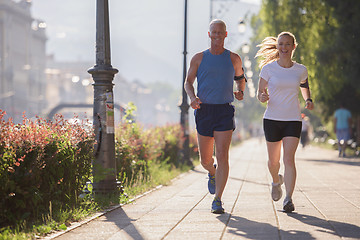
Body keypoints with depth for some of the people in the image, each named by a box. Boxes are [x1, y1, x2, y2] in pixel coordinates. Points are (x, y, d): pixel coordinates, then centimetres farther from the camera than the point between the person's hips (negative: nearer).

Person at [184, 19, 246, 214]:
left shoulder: (233, 59, 7)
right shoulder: (199, 58, 5)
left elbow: (240, 78, 23)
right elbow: (188, 82, 10)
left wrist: (240, 92, 2)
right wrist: (192, 97, -11)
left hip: (224, 112, -1)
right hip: (204, 111, 1)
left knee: (222, 156, -12)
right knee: (205, 159, 7)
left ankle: (217, 200, -10)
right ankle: (212, 173, 45)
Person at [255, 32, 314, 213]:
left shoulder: (300, 70, 3)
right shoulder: (268, 68, -3)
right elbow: (260, 92, 3)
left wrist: (308, 100, 2)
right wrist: (263, 97, -21)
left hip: (293, 120, 0)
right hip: (272, 119, 0)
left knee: (289, 159, -15)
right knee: (273, 161, 10)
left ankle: (288, 199, -18)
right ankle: (276, 181, 44)